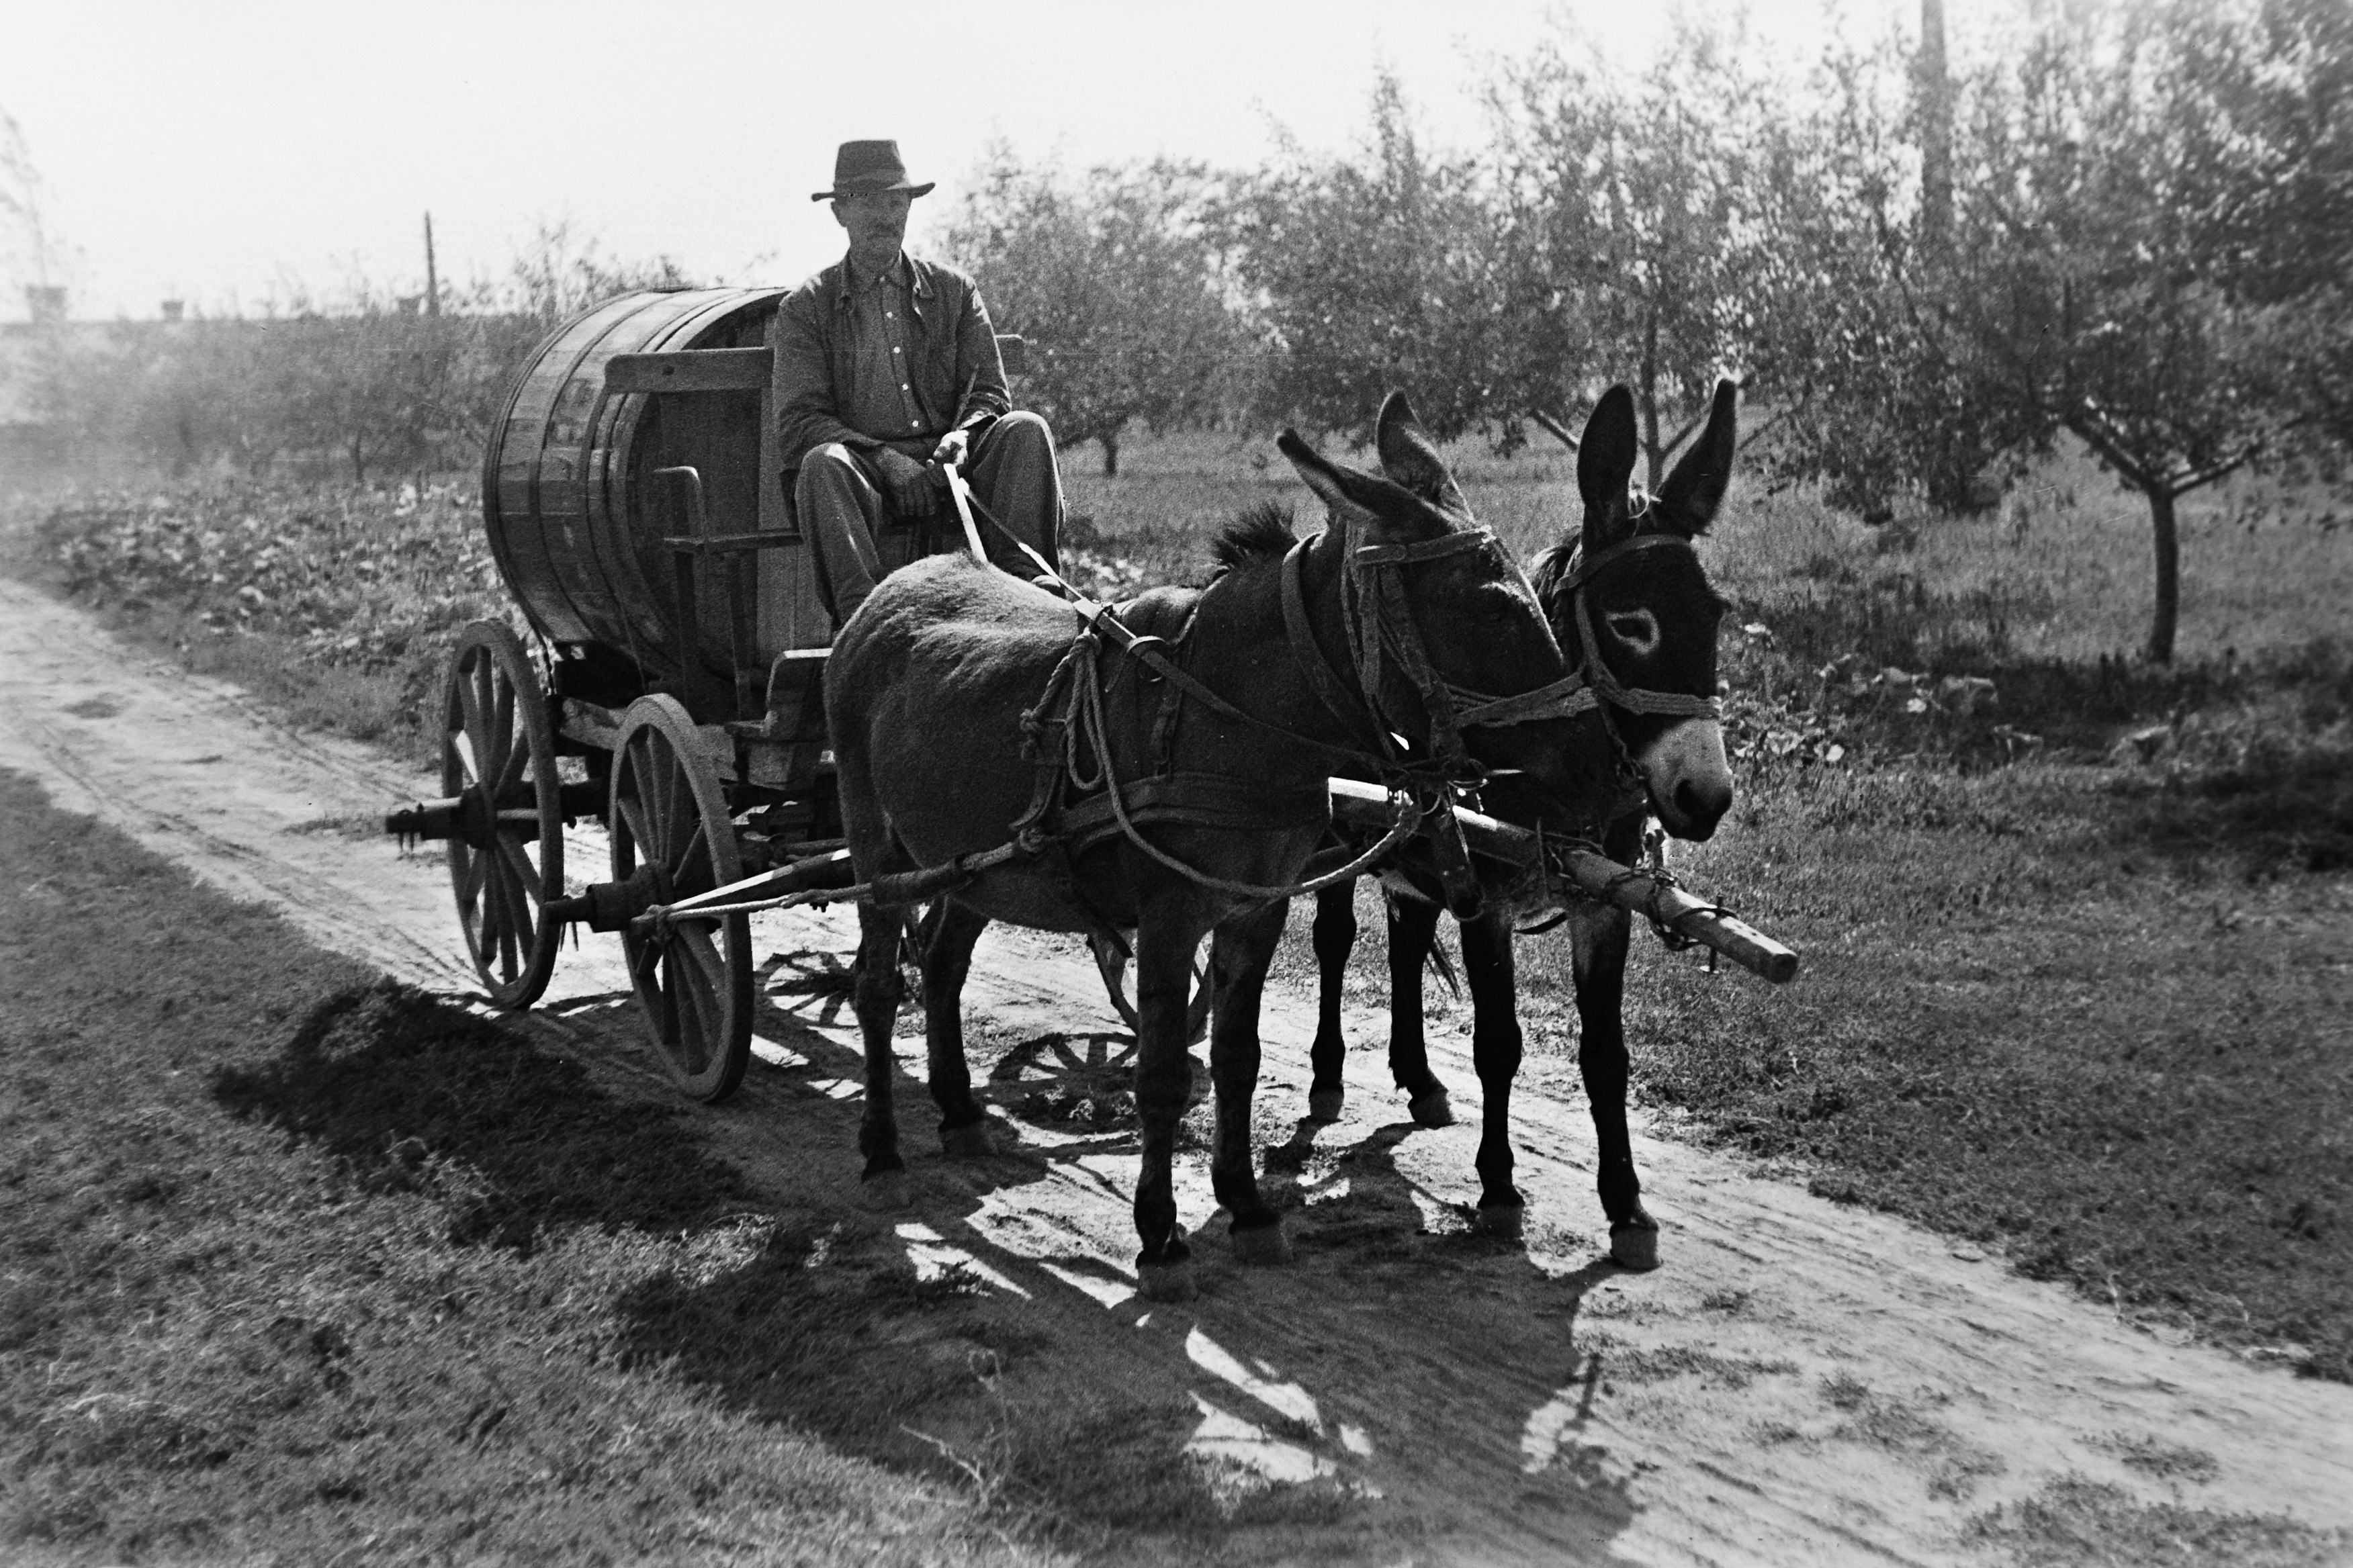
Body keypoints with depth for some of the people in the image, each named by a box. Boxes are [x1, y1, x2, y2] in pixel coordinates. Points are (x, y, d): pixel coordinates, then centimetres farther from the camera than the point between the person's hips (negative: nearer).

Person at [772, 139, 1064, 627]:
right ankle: (861, 611, -49)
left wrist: (962, 436, -15)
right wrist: (885, 460, -18)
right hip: (864, 473, -2)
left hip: (951, 466, 2)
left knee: (1025, 429, -24)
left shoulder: (953, 290, 17)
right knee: (823, 461, -34)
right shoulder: (804, 309, 10)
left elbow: (989, 392, 10)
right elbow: (798, 424, -1)